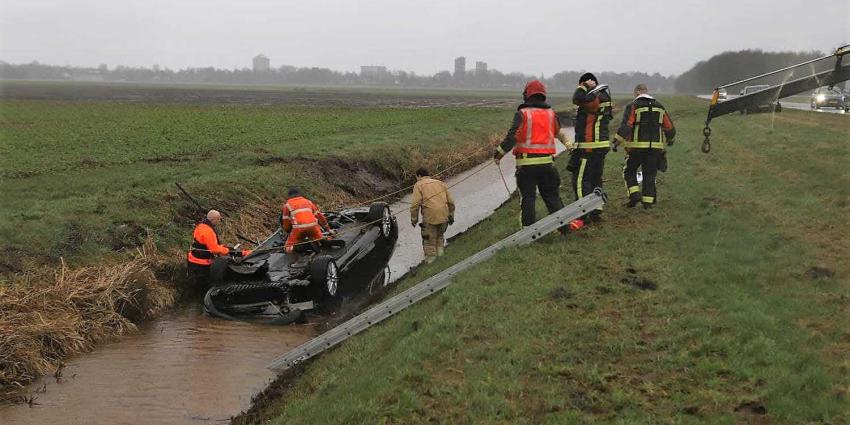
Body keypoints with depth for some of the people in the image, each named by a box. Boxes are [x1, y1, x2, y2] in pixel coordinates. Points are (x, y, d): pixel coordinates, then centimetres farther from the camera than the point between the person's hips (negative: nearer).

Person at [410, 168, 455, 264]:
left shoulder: (419, 185, 5)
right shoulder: (440, 183, 20)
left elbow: (415, 204, -7)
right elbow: (451, 202, 17)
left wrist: (413, 219, 0)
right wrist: (451, 215, 24)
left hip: (430, 216, -5)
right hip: (444, 215, 5)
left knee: (429, 238, 11)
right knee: (440, 234, 29)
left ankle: (430, 256, 15)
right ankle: (439, 249, 20)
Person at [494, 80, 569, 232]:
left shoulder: (522, 114, -7)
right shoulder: (551, 113, 7)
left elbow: (513, 136, -16)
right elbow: (557, 132, 18)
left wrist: (500, 152, -10)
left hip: (526, 163, -3)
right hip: (547, 162, 3)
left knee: (528, 197, 3)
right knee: (552, 196, 13)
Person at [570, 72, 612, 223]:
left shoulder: (595, 99, -17)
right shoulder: (604, 98, 14)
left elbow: (578, 99, -33)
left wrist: (585, 86, -19)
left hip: (589, 148, -10)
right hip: (601, 146, 10)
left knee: (580, 181, -5)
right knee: (595, 180, 16)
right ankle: (596, 211, 21)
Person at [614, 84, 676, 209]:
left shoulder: (633, 106, -2)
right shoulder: (659, 106, 12)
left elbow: (626, 125, -16)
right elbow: (669, 127, 16)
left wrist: (617, 141, -12)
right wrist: (670, 139, 34)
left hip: (636, 147, -4)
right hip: (655, 146, 4)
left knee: (629, 171, 11)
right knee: (649, 174, 10)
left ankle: (634, 194, -4)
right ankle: (648, 201, 7)